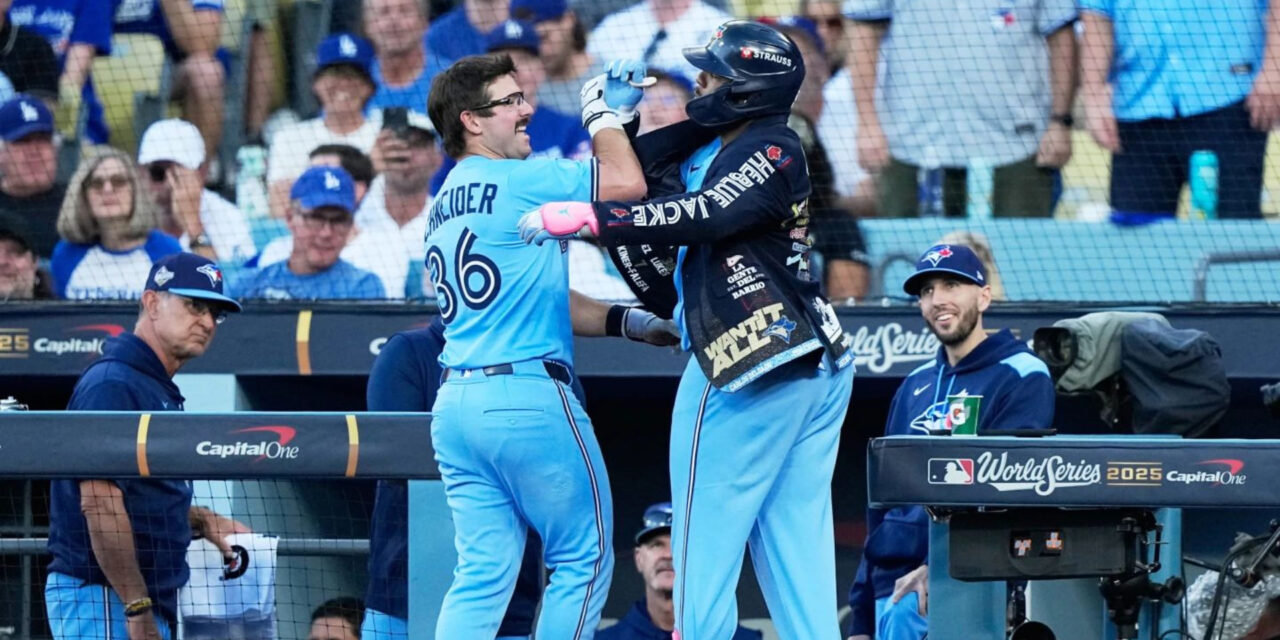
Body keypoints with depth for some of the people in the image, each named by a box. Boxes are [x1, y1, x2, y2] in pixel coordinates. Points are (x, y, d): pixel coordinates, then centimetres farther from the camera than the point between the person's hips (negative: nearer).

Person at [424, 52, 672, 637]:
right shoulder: (518, 180, -8)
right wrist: (604, 115, 4)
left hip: (455, 405, 8)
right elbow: (626, 183, -13)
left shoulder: (445, 205, 20)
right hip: (527, 395, -8)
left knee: (481, 573, 7)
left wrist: (624, 321, 17)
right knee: (585, 557, 3)